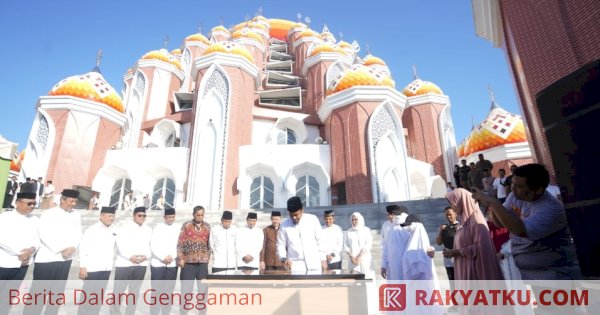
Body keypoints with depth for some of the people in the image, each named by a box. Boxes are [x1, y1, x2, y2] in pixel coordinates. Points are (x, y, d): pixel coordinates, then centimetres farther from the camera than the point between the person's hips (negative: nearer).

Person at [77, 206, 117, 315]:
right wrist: (82, 266, -12)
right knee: (87, 294, 4)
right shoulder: (92, 229, -8)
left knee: (98, 294, 15)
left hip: (106, 268, 5)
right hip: (92, 268, -5)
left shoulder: (113, 231, 7)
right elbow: (83, 248, -10)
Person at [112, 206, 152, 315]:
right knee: (118, 290, -1)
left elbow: (151, 246, 11)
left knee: (134, 291, 10)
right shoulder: (125, 226, 0)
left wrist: (146, 256, -8)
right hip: (124, 263, -4)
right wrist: (130, 257, -17)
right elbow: (120, 244, -9)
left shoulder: (148, 230, 13)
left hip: (141, 265, 4)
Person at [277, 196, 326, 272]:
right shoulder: (284, 225, -2)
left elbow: (320, 240, 5)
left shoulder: (313, 219, -2)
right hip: (295, 266, 0)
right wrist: (284, 258, -11)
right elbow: (281, 244, 5)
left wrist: (323, 259, 5)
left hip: (314, 264, 1)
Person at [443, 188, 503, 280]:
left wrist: (457, 252, -16)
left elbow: (480, 247, -19)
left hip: (475, 269, -8)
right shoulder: (465, 220, 12)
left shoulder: (476, 220, -13)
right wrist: (454, 252, 6)